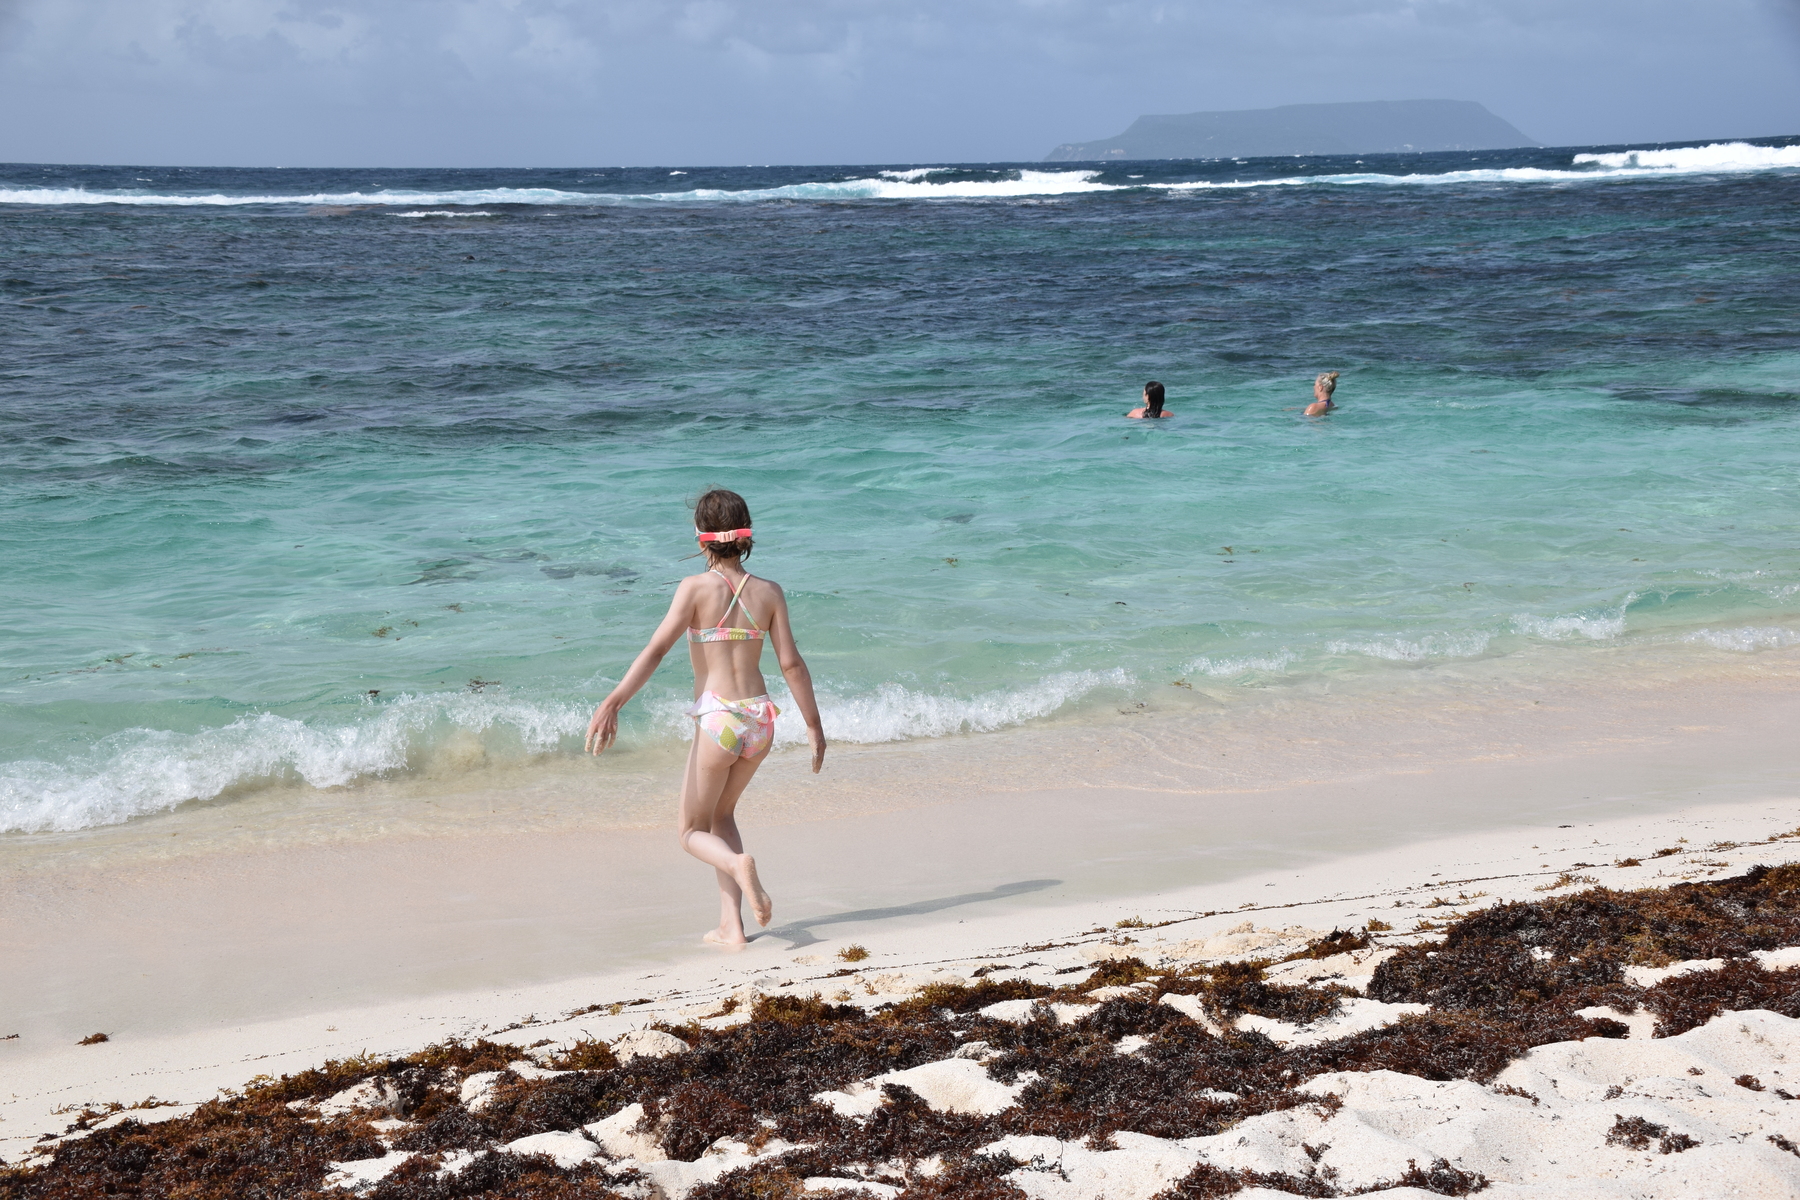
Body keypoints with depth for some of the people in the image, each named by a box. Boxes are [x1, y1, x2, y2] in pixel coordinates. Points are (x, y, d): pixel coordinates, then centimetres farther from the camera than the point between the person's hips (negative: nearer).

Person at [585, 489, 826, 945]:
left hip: (717, 720, -4)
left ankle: (737, 865, -21)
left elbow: (656, 649, -17)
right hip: (759, 719, 4)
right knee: (722, 814, 26)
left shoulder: (696, 588, -8)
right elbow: (791, 664, 3)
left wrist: (612, 704, -21)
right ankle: (730, 924, 19)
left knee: (693, 832, 13)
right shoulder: (769, 592, 3)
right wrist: (813, 724, 13)